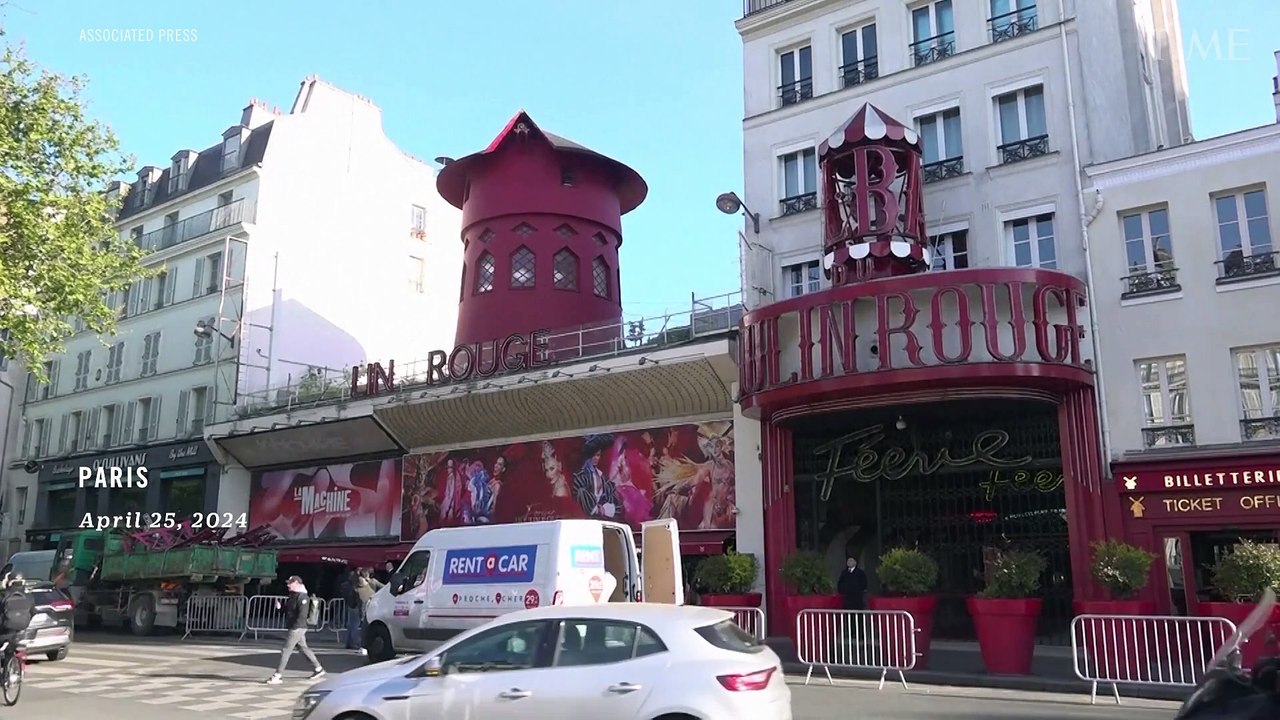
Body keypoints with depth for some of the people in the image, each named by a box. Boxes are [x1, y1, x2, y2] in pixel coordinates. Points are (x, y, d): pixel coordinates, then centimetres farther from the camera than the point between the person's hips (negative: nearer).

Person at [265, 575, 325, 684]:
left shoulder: (302, 597, -17)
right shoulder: (293, 596, 14)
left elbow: (302, 615, -23)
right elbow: (287, 609, 21)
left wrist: (294, 626, -25)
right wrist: (280, 606, 1)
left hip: (297, 628, -10)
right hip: (294, 628, 10)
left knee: (286, 651, -8)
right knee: (303, 648, 17)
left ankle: (277, 676, -4)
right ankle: (319, 669, 26)